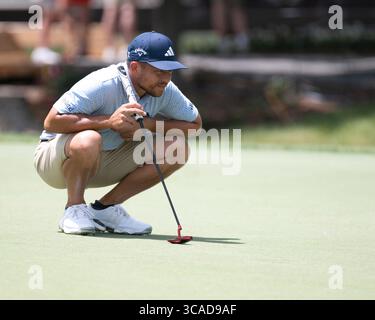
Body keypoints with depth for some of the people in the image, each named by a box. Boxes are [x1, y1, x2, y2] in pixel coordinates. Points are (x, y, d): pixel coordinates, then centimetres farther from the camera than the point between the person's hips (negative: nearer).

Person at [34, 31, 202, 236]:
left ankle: (105, 207, -4)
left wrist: (147, 125, -15)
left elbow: (195, 123, 1)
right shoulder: (102, 85, -29)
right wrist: (108, 121, -39)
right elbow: (51, 122, -31)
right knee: (88, 140, -42)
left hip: (106, 162, 6)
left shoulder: (166, 91, -11)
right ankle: (74, 210, -14)